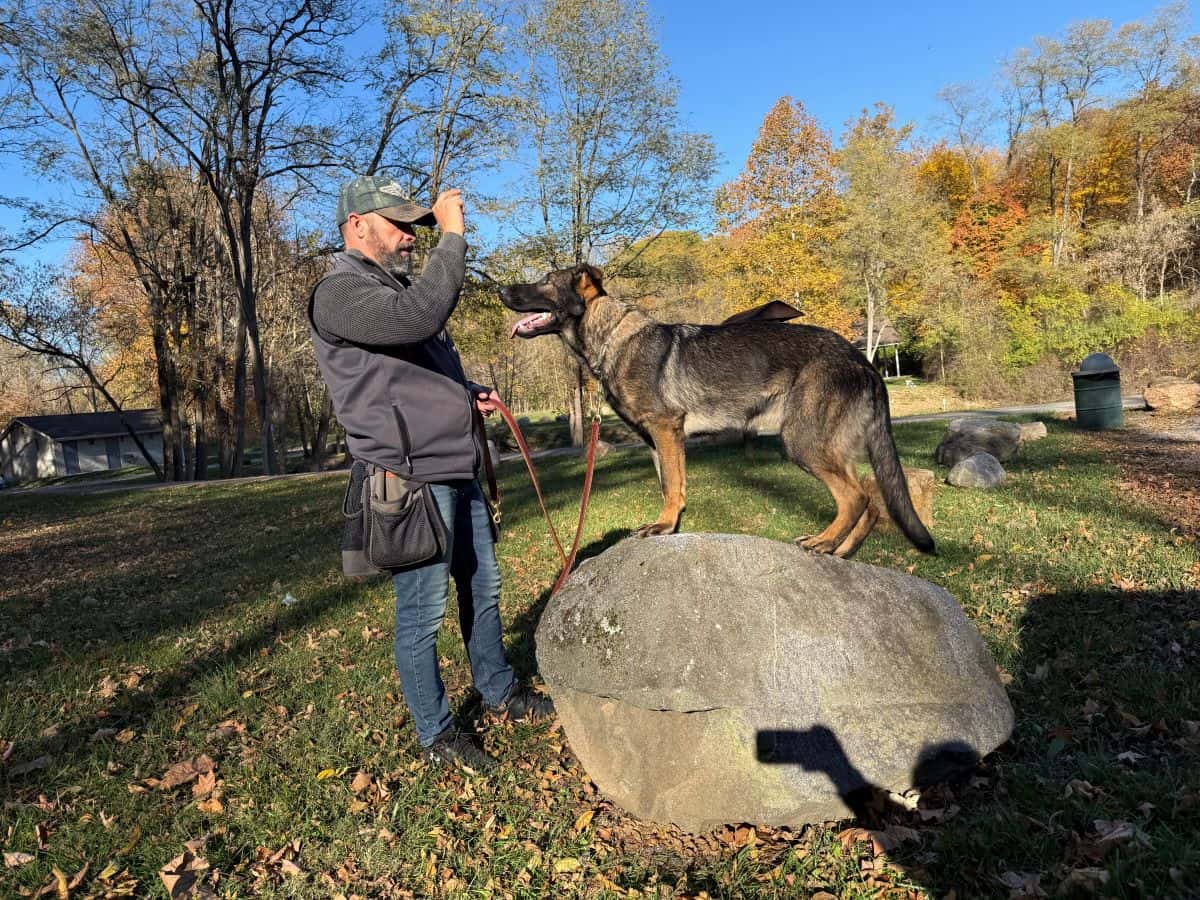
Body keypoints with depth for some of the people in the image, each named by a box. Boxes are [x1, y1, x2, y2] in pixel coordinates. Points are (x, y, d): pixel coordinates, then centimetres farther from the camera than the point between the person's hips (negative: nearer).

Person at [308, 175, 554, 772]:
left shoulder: (396, 287, 19)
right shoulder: (338, 293, -12)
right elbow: (419, 318, -32)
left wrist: (468, 397, 10)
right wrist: (452, 236, -23)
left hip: (457, 472, 10)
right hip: (411, 482, -10)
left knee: (482, 589, 19)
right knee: (423, 612, 1)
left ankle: (499, 692, 36)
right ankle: (435, 733, 18)